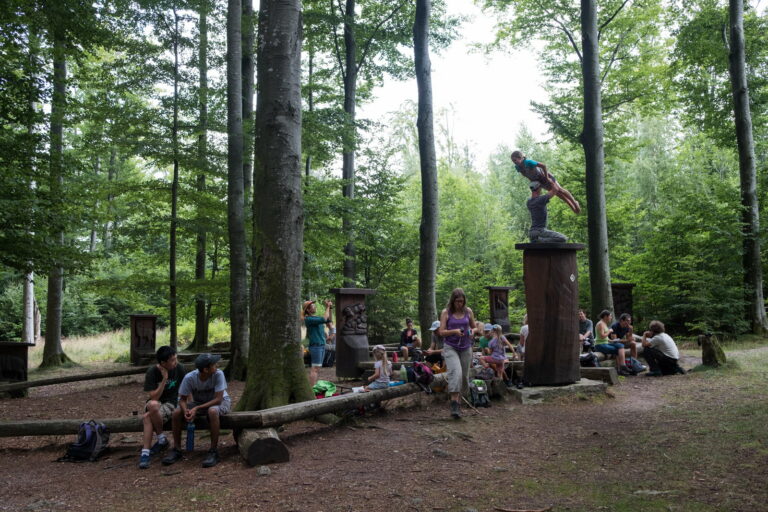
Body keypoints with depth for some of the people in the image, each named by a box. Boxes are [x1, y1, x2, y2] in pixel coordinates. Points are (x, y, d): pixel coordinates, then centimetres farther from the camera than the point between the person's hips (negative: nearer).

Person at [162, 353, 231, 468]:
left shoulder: (218, 374, -28)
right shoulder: (189, 377, -22)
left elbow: (218, 399, -29)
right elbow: (182, 399, -12)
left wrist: (196, 409, -35)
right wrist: (185, 410, -34)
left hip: (220, 402, -3)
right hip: (198, 402, 3)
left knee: (212, 411, -38)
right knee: (176, 413, -18)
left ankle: (214, 452, -25)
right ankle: (177, 450, -1)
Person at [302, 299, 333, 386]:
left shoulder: (316, 317, 15)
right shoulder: (308, 319, -12)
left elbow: (328, 320, 20)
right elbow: (324, 319, -21)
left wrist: (330, 309, 8)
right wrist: (327, 307, -11)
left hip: (321, 345, 9)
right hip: (315, 346, -9)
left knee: (316, 369, 10)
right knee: (314, 369, -10)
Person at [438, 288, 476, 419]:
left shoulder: (468, 311, 6)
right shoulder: (446, 313, -2)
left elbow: (474, 327, 17)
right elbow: (441, 332, -5)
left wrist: (472, 332, -5)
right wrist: (454, 331, -21)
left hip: (465, 348, 4)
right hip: (450, 347, -4)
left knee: (464, 375, 8)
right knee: (456, 372, -23)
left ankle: (456, 398, 29)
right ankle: (454, 405, -24)